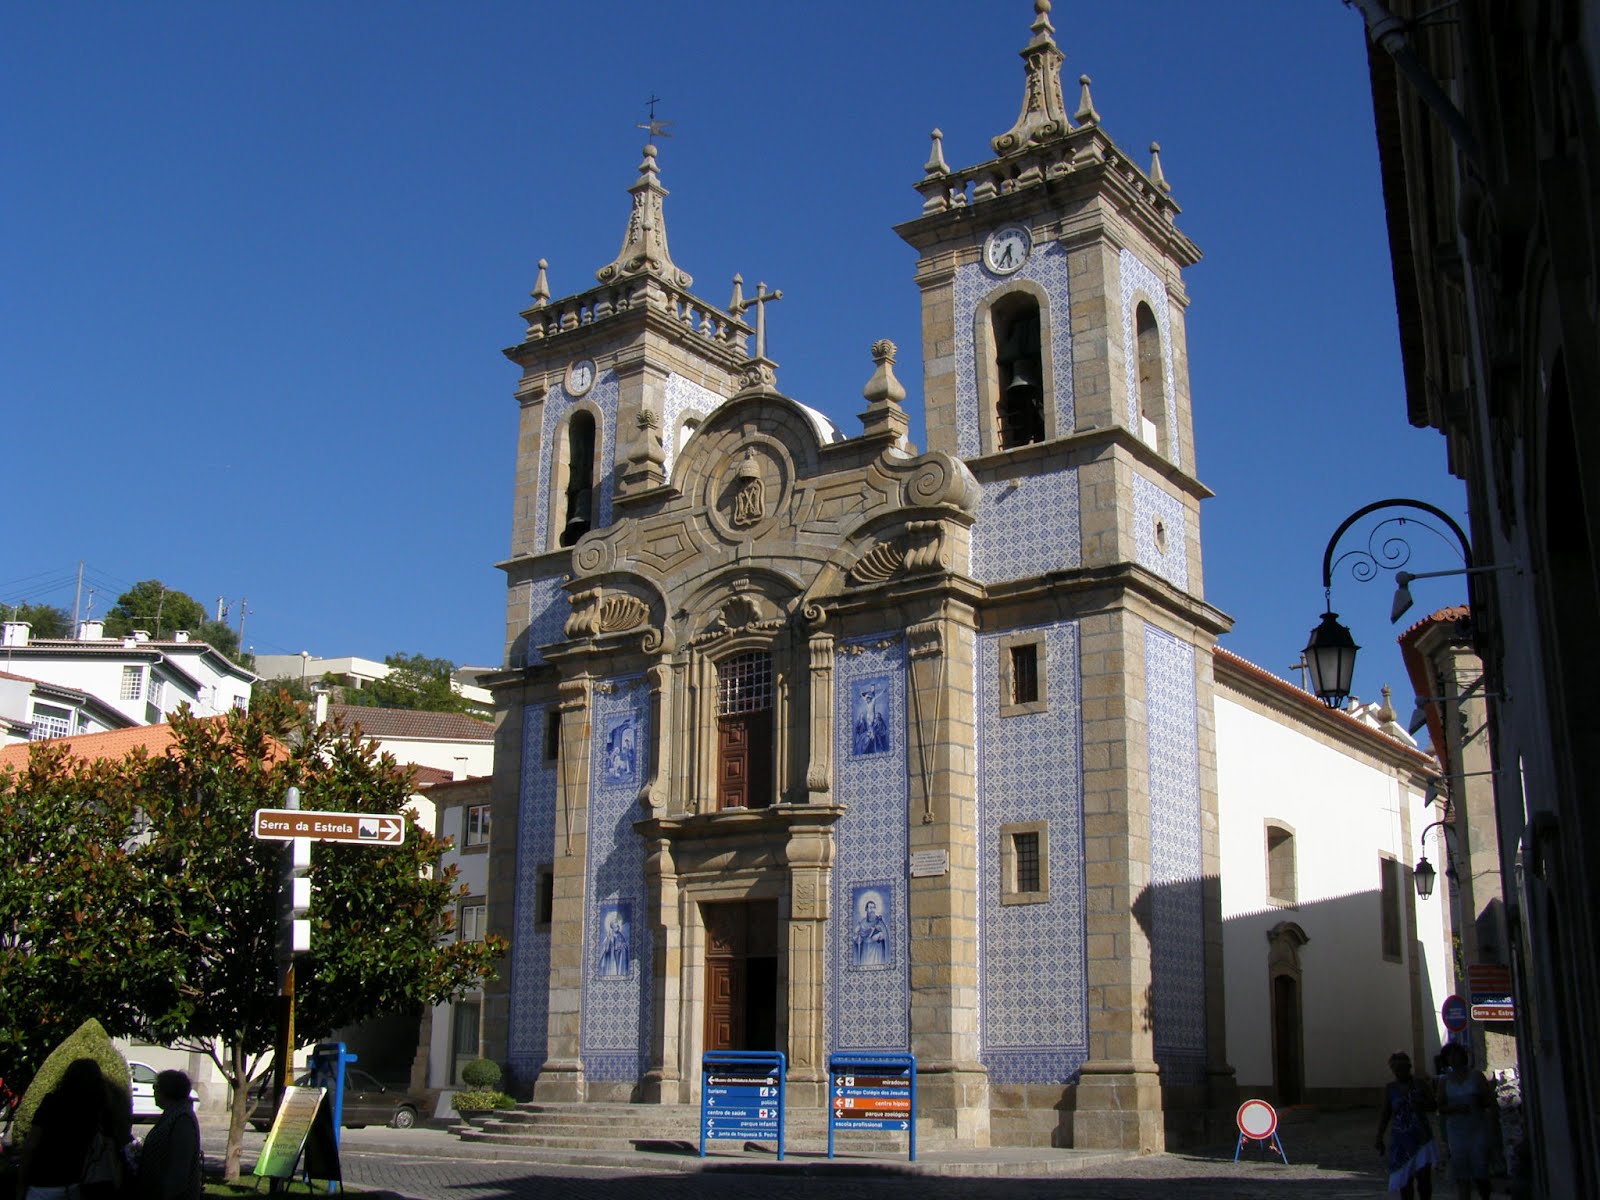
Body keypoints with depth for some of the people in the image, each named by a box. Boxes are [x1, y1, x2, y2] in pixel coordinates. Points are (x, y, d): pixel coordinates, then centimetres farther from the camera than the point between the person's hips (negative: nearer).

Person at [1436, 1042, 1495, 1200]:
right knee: (1461, 1178, -2)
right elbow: (1441, 1108, 5)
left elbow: (1490, 1101, 3)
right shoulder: (1444, 1080, 6)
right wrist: (1455, 1108, -14)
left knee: (1480, 1174, 0)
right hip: (1456, 1131, 1)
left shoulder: (1476, 1076, 4)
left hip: (1478, 1129, -1)